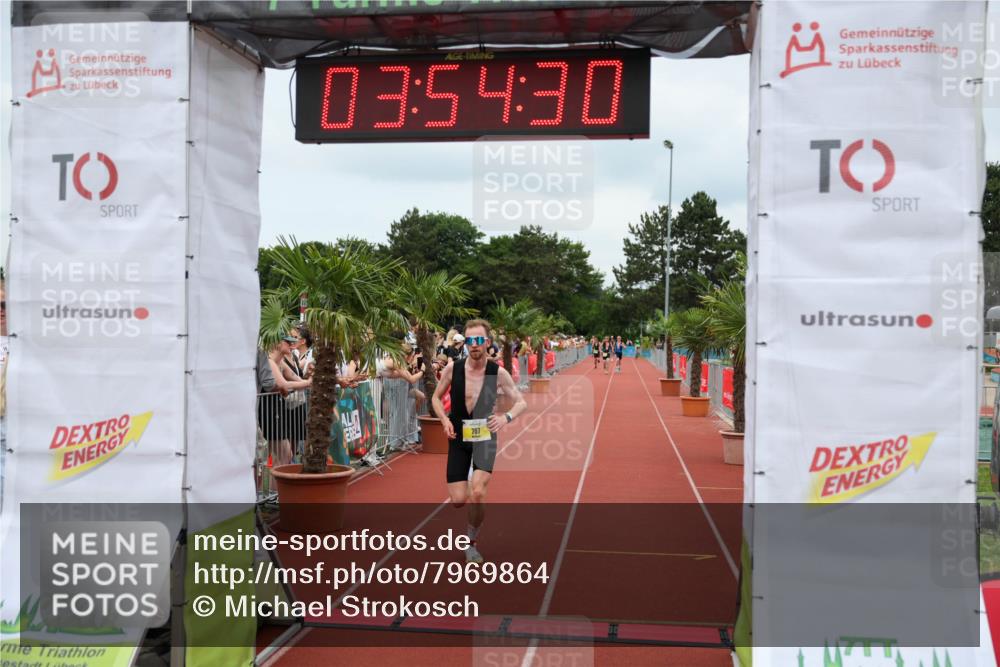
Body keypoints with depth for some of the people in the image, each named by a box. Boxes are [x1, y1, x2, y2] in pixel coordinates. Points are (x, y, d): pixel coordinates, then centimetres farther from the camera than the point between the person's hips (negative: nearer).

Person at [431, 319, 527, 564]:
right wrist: (445, 420, -9)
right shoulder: (452, 368, -7)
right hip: (458, 439, 2)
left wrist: (507, 416, -20)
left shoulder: (498, 373, -9)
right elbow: (436, 398, 9)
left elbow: (521, 402, 1)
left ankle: (472, 543, 4)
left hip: (485, 438, -1)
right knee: (458, 500, -3)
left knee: (477, 493, -21)